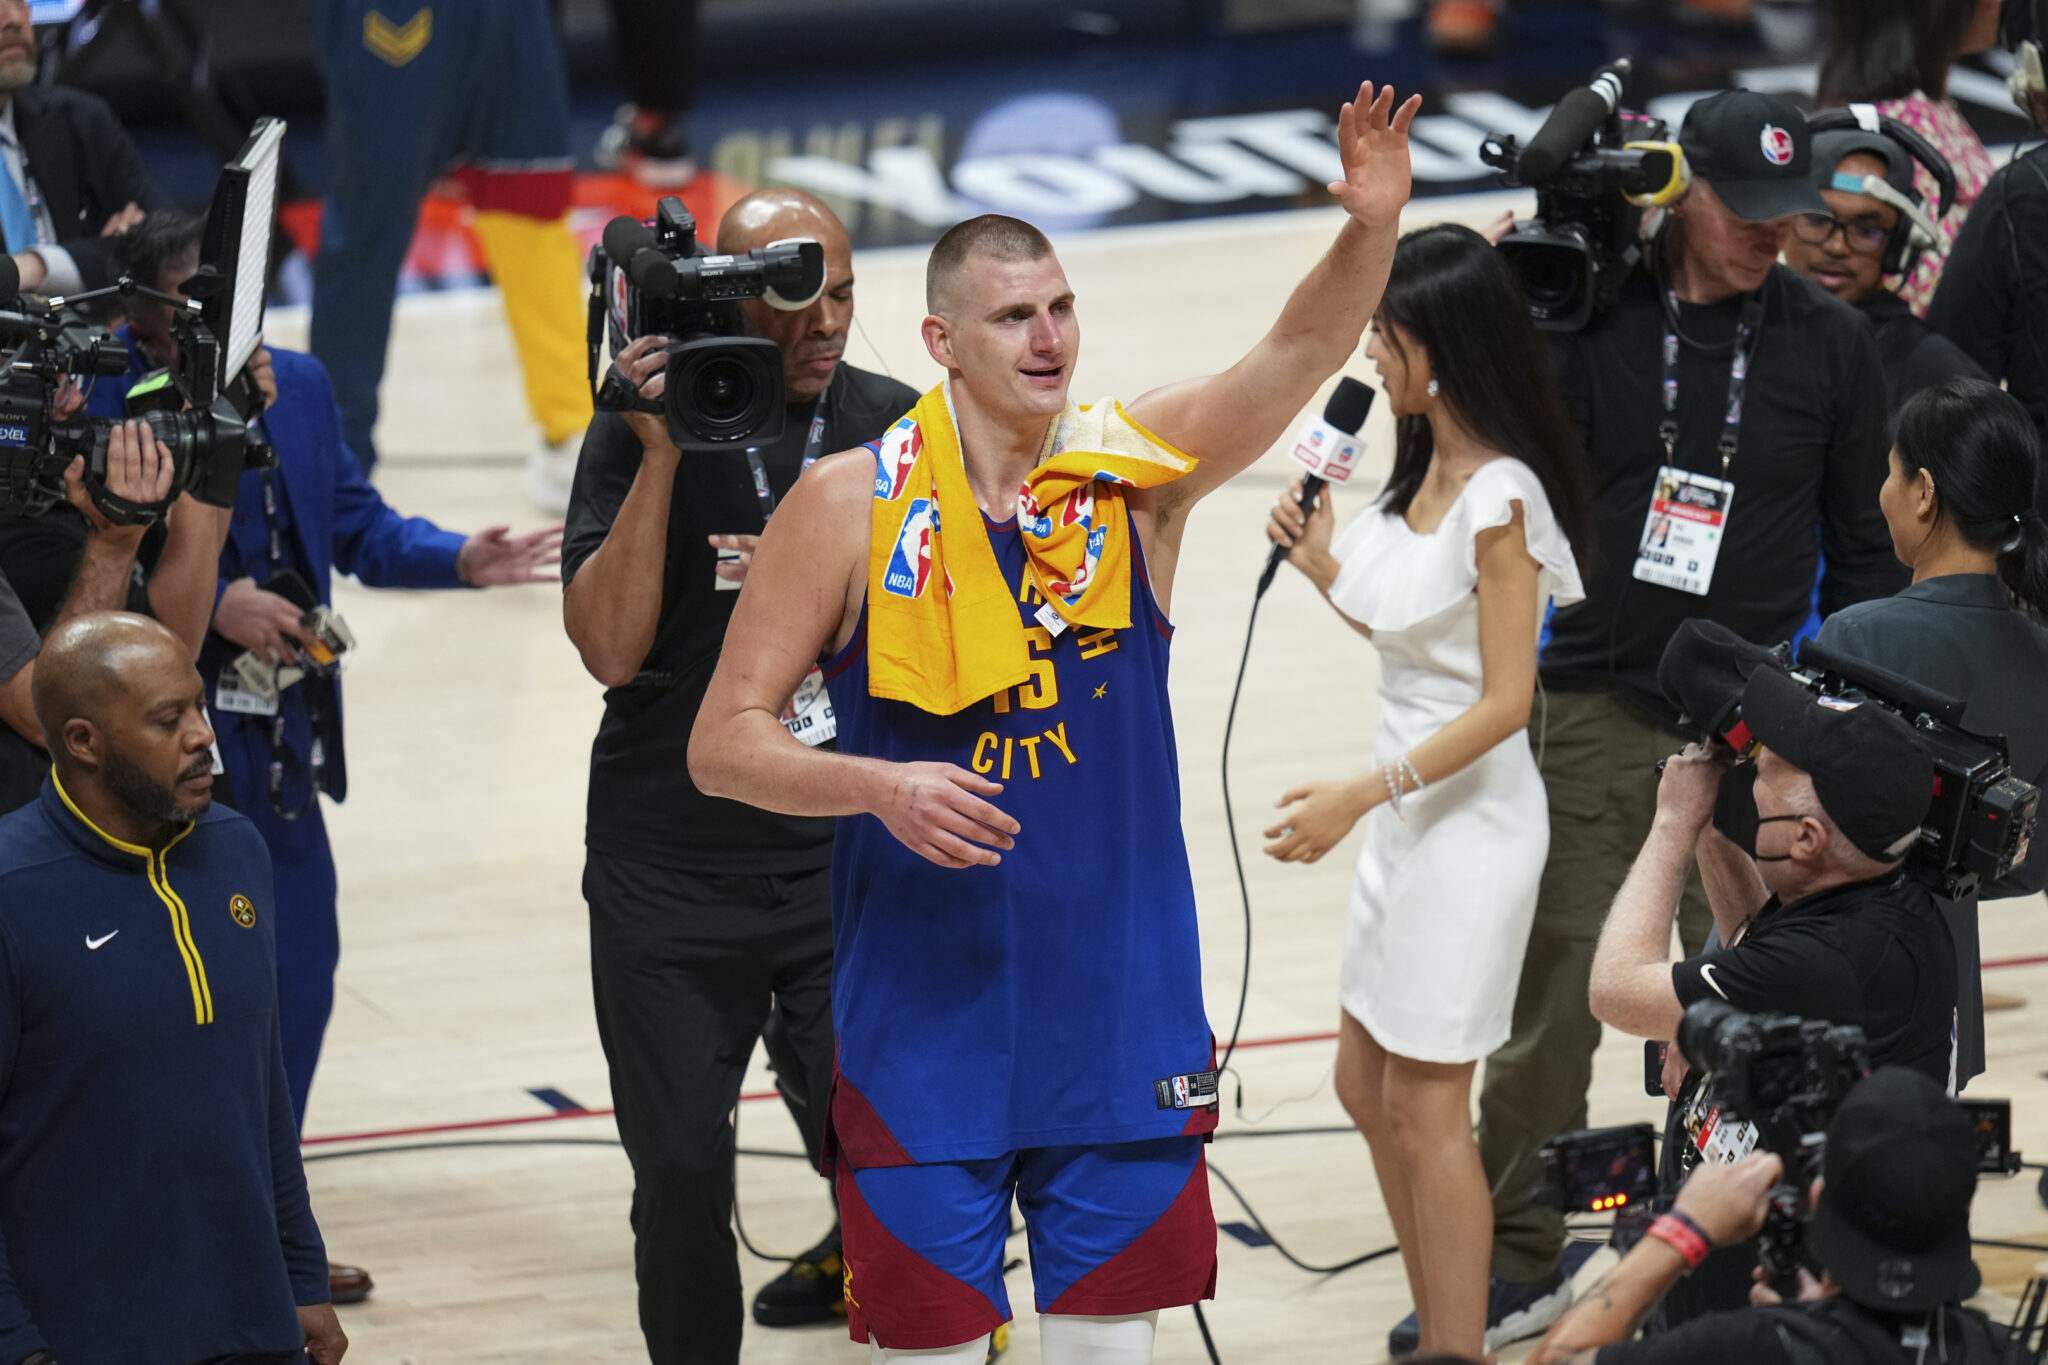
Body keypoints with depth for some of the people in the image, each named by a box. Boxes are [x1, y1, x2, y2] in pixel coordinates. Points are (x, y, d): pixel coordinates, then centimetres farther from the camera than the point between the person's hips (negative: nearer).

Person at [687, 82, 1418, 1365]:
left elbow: (1300, 352, -18)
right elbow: (725, 743, -6)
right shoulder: (852, 508, -7)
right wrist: (880, 786, -23)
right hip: (924, 1007, -2)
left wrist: (1372, 227, -36)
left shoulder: (1138, 468, -2)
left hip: (1121, 1005, 2)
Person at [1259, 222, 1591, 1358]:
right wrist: (1319, 564, 2)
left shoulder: (1500, 499, -21)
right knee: (1367, 1090, 16)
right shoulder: (1424, 468, 5)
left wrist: (1359, 796, -23)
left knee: (1424, 1108, -1)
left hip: (1472, 825, -9)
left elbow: (1503, 702, -21)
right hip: (1407, 823, 9)